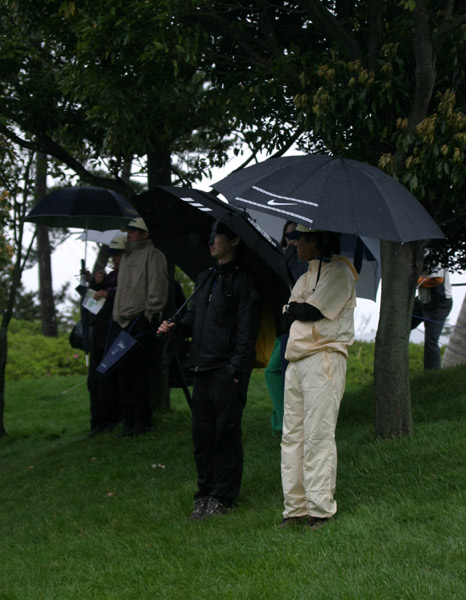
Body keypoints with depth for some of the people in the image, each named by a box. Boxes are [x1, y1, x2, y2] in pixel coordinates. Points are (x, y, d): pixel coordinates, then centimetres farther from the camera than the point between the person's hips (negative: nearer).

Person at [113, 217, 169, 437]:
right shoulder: (126, 258, 23)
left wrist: (150, 314, -15)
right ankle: (129, 420, 10)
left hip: (142, 322, -8)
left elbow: (157, 290, -10)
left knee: (139, 372, -8)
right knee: (125, 372, 6)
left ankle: (142, 420, -2)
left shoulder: (153, 255, -3)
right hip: (125, 323, 8)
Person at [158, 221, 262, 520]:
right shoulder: (206, 279, 18)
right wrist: (177, 326, 6)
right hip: (203, 368, 8)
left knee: (226, 432, -2)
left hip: (228, 370, -8)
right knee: (202, 432, 9)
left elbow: (247, 330, -12)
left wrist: (236, 369, -16)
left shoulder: (243, 280, -7)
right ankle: (205, 492, 18)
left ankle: (223, 496, 5)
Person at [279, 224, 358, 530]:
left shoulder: (339, 272, -6)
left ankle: (321, 510, -7)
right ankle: (295, 507, 10)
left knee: (318, 435, -10)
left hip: (324, 359, -9)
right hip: (297, 361, 9)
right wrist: (299, 312, -2)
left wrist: (293, 309, 2)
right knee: (292, 435, 6)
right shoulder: (308, 275, 23)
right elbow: (289, 317, 17)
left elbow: (314, 311, -14)